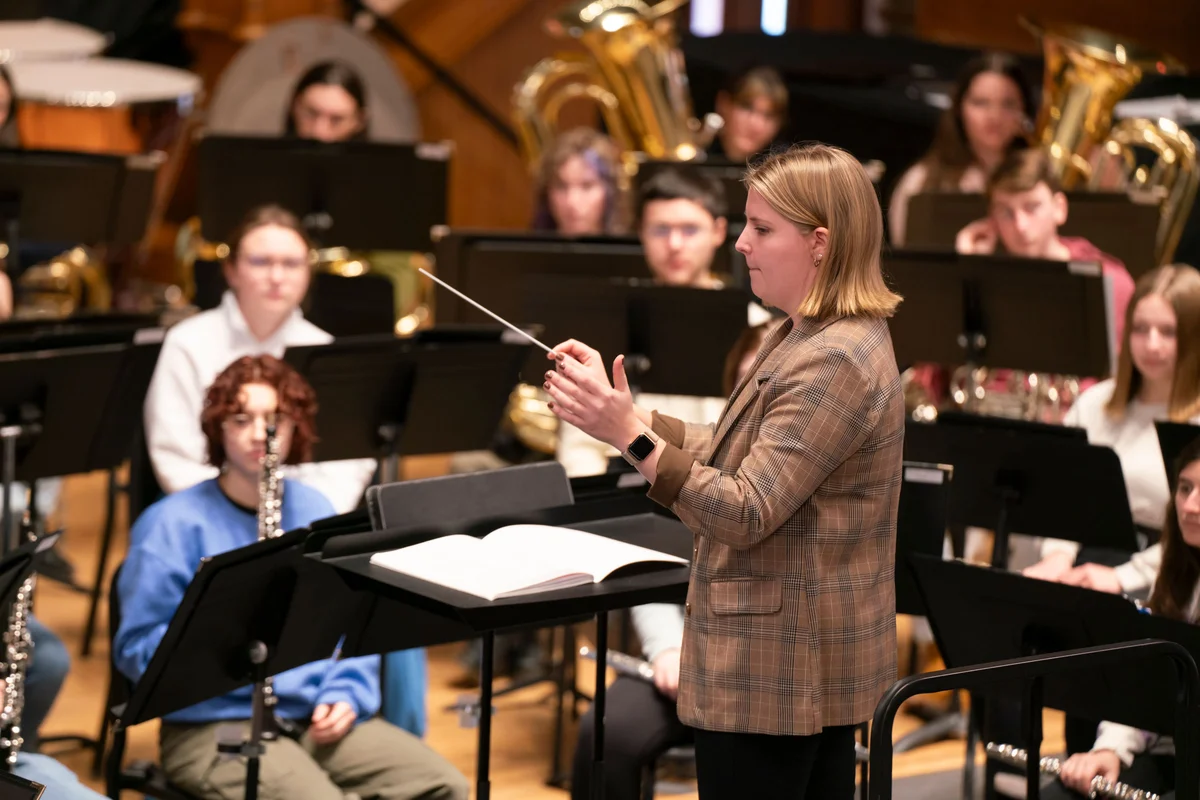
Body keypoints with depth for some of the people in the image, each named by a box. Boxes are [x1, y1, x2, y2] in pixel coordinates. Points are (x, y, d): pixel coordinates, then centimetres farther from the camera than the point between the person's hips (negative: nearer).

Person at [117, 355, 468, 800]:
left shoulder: (314, 511, 11)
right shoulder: (174, 525, -6)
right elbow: (134, 649, -9)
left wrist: (346, 694, -2)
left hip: (316, 719, 6)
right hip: (215, 727, -6)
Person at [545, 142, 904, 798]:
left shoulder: (836, 362, -22)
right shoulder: (807, 336, 11)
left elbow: (745, 514, -26)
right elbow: (736, 459, 11)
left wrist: (630, 435, -31)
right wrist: (620, 412, 2)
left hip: (776, 670, -11)